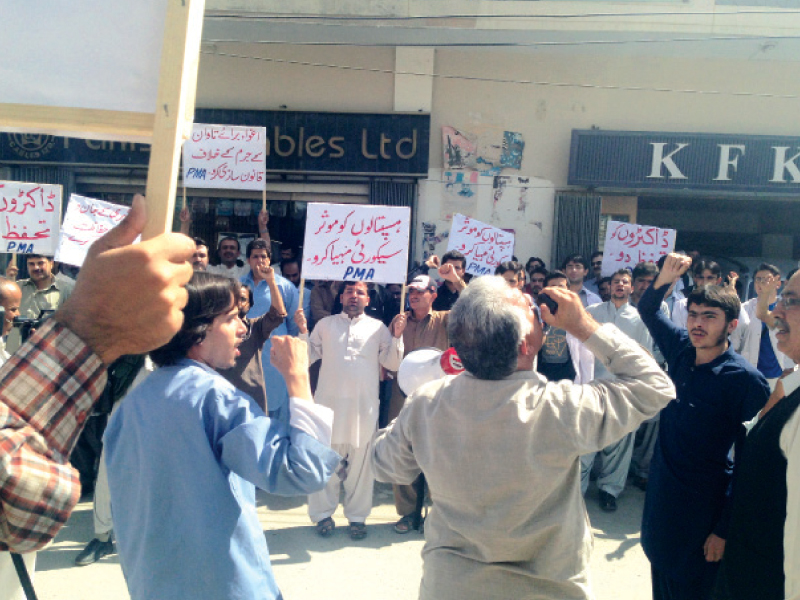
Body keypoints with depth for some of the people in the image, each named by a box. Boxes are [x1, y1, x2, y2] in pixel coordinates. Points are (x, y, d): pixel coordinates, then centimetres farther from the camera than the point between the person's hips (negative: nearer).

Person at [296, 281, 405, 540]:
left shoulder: (377, 328, 9)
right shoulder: (325, 325, 11)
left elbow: (393, 363, 4)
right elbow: (308, 358, 8)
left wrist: (397, 336, -8)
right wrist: (303, 331, -5)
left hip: (364, 405, 0)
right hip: (329, 402, 0)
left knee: (360, 460, 6)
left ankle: (357, 516, 20)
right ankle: (323, 513, 20)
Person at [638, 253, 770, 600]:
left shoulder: (745, 381, -18)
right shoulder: (681, 349, -3)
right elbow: (648, 311, 14)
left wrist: (725, 529, -15)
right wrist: (665, 278, -6)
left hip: (703, 507, -5)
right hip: (660, 494, 5)